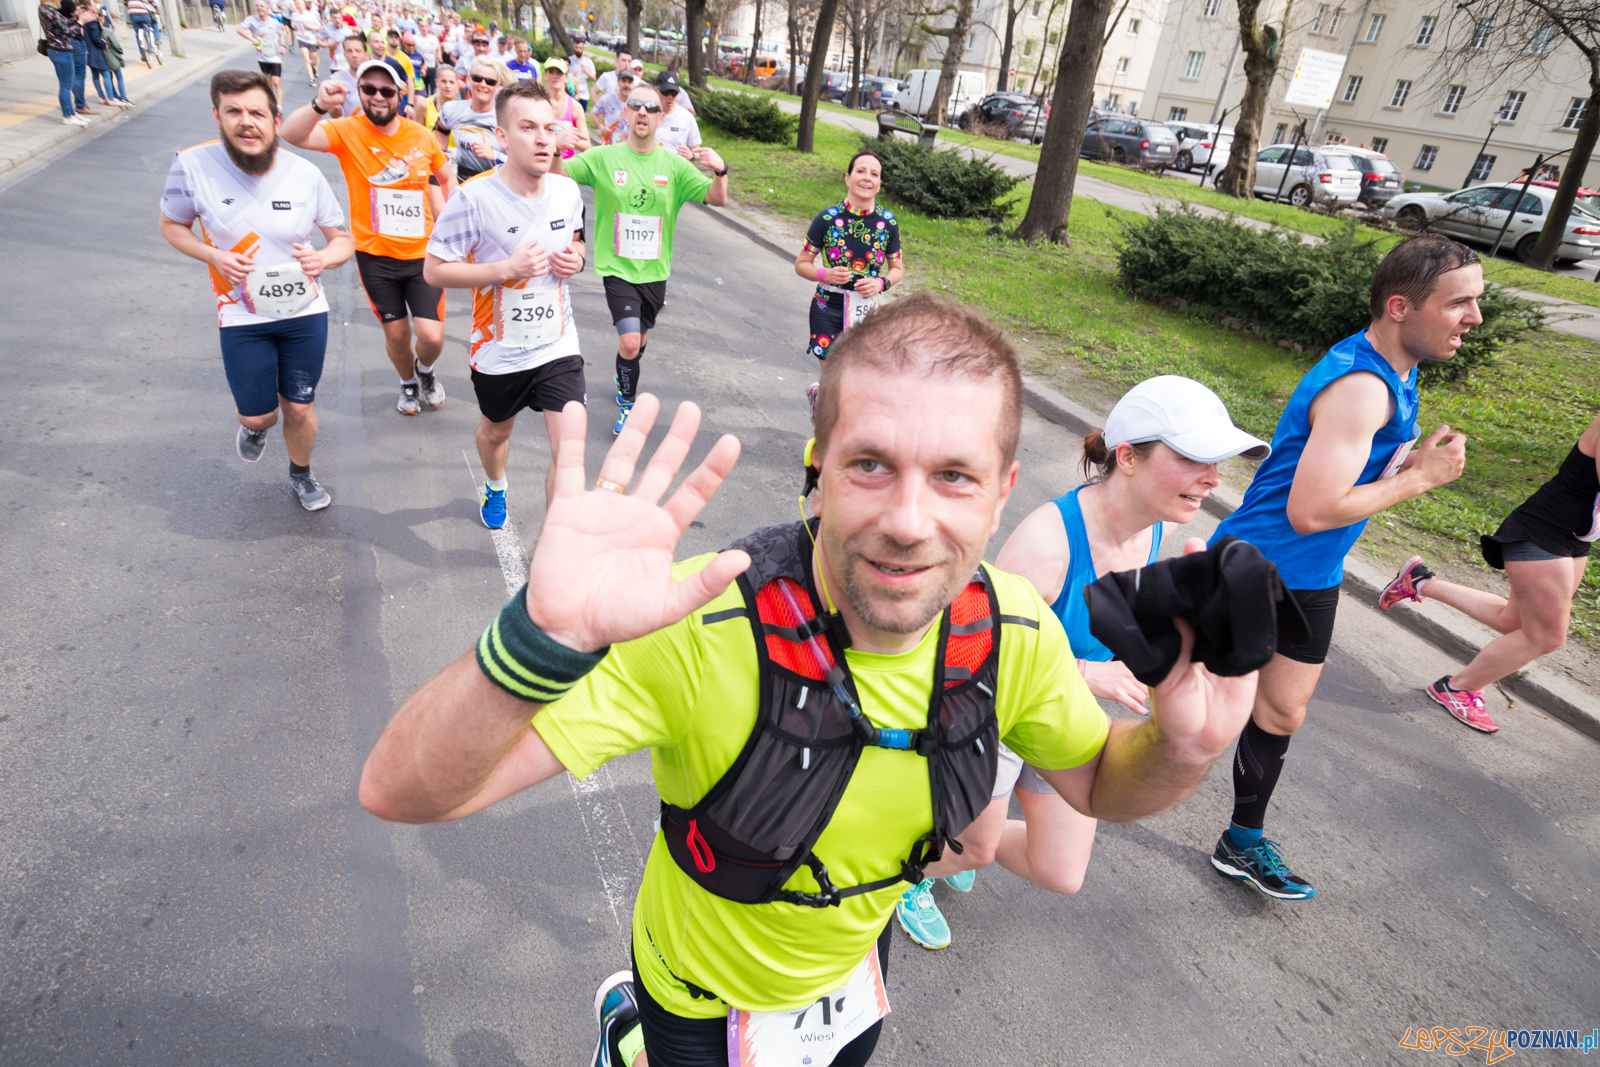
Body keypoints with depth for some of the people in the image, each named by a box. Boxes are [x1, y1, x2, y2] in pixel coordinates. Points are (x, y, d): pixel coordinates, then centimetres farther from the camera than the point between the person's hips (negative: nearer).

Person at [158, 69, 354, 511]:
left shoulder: (305, 174, -8)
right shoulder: (192, 165, -12)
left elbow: (344, 238, 3)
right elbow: (171, 224, 4)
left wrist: (323, 258, -19)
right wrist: (213, 256, -15)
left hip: (305, 312, 1)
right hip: (242, 317, -1)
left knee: (298, 408, 9)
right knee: (258, 414, 3)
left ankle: (301, 474, 39)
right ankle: (255, 426, 44)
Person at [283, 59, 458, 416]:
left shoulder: (421, 136, -2)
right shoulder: (348, 131, -8)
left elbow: (448, 178, 16)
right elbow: (292, 135, -25)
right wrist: (320, 105, -43)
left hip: (423, 253, 1)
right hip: (375, 254, 0)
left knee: (432, 337, -8)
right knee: (396, 333, 10)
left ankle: (426, 370, 28)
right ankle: (408, 383, 41)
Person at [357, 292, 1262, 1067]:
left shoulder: (1013, 632, -23)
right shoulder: (701, 630, -37)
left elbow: (1099, 784, -5)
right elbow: (403, 792, -38)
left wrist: (1183, 748, -27)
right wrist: (546, 636, -58)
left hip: (856, 973, 4)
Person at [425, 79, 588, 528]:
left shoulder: (567, 191, -4)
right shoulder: (474, 198, -19)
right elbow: (434, 271, -15)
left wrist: (575, 259, -7)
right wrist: (507, 268, -25)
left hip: (558, 345, 2)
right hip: (500, 351, -2)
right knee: (496, 431, 24)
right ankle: (495, 487, 59)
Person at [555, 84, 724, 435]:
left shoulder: (674, 165, -1)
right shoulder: (603, 158, -4)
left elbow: (717, 199, -6)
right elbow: (556, 175, -10)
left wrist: (720, 171, -28)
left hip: (654, 270, 3)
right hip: (617, 267, -3)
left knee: (640, 340, 19)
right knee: (630, 342, -18)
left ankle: (622, 381, 51)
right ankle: (627, 404, 7)